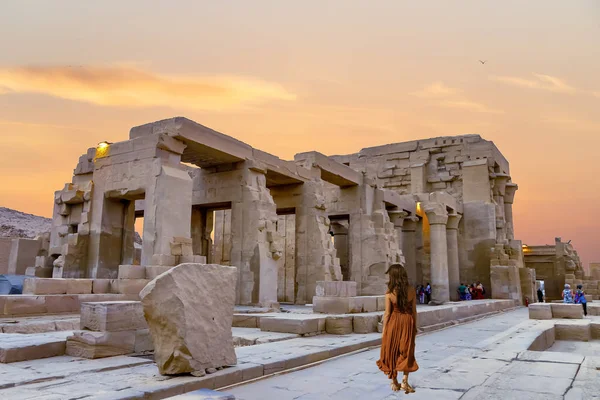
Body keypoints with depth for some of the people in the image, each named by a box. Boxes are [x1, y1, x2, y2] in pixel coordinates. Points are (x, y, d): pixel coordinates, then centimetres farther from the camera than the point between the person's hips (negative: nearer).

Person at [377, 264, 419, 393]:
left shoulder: (389, 293, -14)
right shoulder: (411, 291, -6)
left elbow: (387, 313, -10)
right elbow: (414, 311, 0)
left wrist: (384, 329, 0)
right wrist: (415, 326, 12)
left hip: (394, 323, -2)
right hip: (408, 322, 2)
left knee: (392, 352, 12)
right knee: (406, 353, 13)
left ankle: (394, 383, 19)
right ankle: (405, 382, 11)